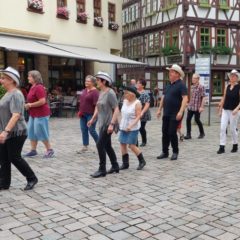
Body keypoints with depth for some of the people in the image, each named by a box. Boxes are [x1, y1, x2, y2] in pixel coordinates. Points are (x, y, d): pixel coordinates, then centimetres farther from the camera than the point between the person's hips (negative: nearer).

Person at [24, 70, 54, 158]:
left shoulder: (39, 87, -19)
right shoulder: (33, 87, 11)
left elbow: (42, 101, -27)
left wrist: (30, 105, -17)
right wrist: (28, 105, 6)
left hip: (41, 114, -10)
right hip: (34, 114, 10)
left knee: (41, 132, -4)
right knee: (31, 131, 10)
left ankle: (50, 150, 9)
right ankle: (33, 150, 18)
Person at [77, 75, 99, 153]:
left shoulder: (95, 92, -13)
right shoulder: (84, 90, 12)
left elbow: (96, 104, -17)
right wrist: (80, 111, 12)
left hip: (91, 114, -8)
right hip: (83, 114, 8)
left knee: (91, 130, -2)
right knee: (84, 130, 10)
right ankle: (85, 146, 19)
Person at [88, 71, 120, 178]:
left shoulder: (110, 93, -16)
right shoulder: (101, 92, 10)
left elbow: (116, 109, -19)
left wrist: (112, 124, -25)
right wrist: (93, 119, 18)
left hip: (108, 124, -9)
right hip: (102, 123, 9)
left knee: (100, 145, -7)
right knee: (107, 146, 14)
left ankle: (102, 170, 3)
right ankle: (115, 166, 27)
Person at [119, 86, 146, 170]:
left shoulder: (137, 103, -13)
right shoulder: (125, 101, 6)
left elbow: (138, 117, -18)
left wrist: (131, 125, -27)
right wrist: (121, 123, 15)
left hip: (133, 128, -7)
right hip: (123, 127, 7)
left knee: (132, 145, -7)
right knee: (122, 144, 5)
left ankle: (142, 161, 13)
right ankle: (125, 164, 16)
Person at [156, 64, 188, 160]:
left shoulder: (181, 85, -10)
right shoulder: (168, 85, 14)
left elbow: (185, 98, -19)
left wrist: (181, 111, -28)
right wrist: (159, 109, 17)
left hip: (175, 114, -7)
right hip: (166, 113, 7)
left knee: (172, 133, -5)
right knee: (165, 132, 9)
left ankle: (175, 152, 13)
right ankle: (165, 152, 19)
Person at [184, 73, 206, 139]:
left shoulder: (201, 87, -9)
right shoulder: (192, 87, 12)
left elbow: (203, 97, -12)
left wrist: (201, 107, -17)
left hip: (197, 107, -6)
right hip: (190, 106, 6)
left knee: (197, 120, 3)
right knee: (188, 119, -1)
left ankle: (202, 133, 24)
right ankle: (188, 134, 4)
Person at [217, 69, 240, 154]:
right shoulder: (227, 87, 7)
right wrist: (220, 109, 12)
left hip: (233, 111, -4)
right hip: (225, 110, 4)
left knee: (233, 129, 6)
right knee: (222, 128, -3)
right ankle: (222, 147, 1)